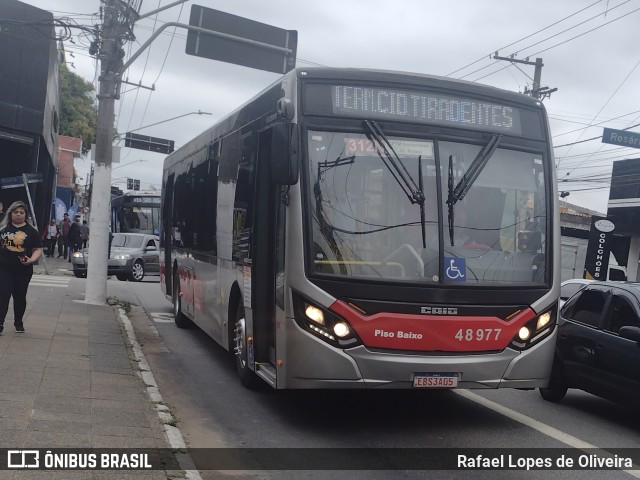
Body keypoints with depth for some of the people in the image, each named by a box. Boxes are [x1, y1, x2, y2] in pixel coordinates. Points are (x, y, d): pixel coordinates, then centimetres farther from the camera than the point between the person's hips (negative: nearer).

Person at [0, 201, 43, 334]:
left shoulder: (31, 231, 2)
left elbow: (38, 249, 0)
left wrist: (31, 260, -19)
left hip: (23, 271, 0)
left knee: (20, 297, 10)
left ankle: (18, 323, 25)